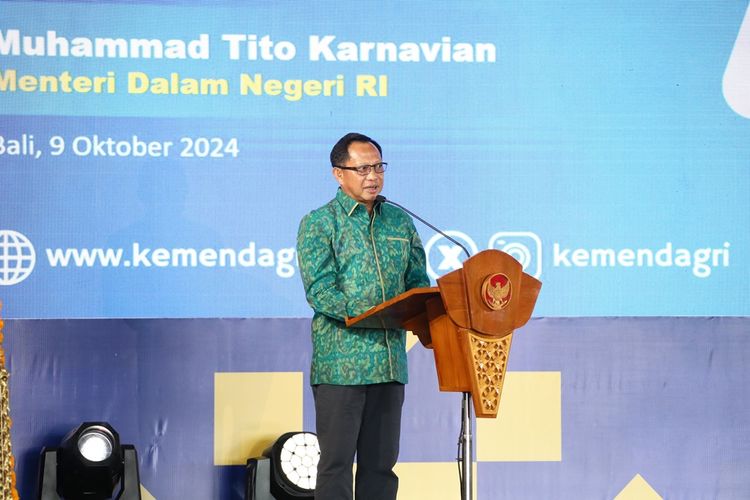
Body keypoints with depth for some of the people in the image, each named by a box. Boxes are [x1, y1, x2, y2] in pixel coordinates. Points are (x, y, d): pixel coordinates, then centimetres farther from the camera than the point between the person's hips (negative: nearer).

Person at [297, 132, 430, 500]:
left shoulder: (399, 222, 14)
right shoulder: (319, 223, -2)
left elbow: (419, 281, 16)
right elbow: (320, 292, -12)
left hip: (390, 361, 5)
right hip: (340, 364, -5)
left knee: (381, 462, 8)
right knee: (337, 461, -3)